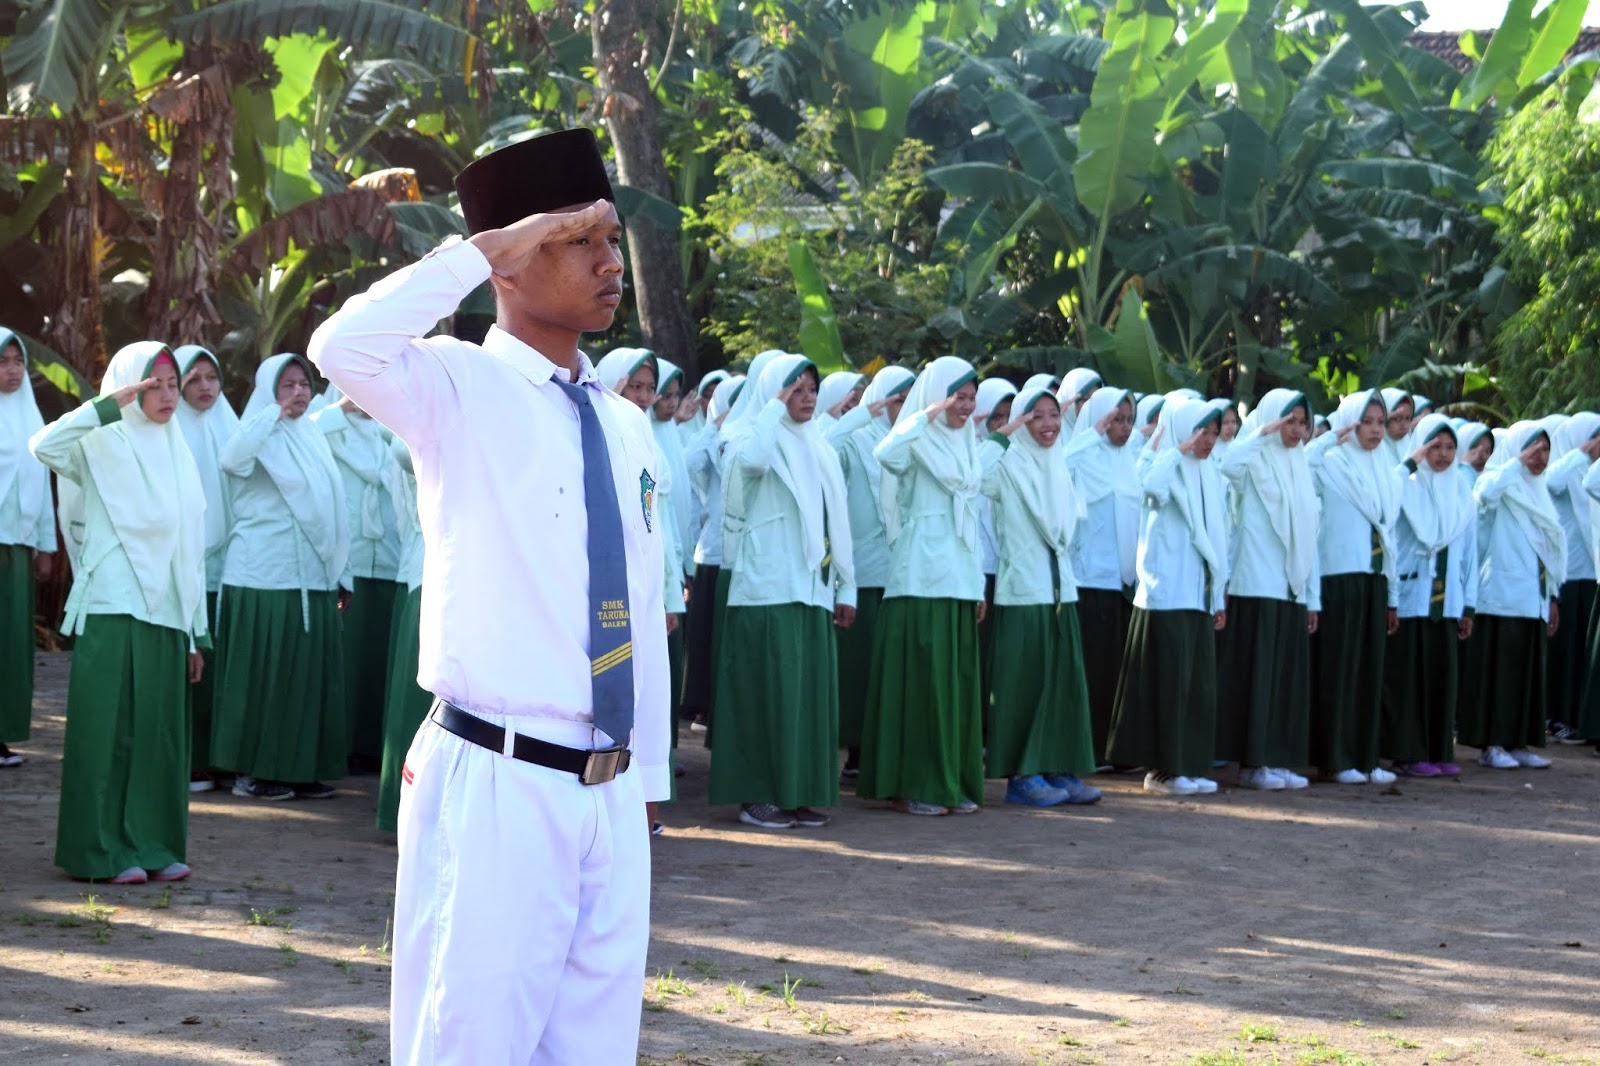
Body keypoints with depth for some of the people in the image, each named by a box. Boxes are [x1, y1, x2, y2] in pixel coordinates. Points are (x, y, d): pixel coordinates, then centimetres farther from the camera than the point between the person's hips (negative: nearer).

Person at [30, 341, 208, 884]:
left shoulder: (178, 454, 16)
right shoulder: (102, 446, 0)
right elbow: (44, 445, -23)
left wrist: (197, 632, 15)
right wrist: (112, 403, -22)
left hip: (167, 613, 5)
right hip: (111, 609, -5)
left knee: (161, 731, 5)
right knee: (107, 729, -4)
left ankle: (154, 845, 11)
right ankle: (105, 851, 1)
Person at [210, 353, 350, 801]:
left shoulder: (313, 437, 16)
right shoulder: (261, 434, -4)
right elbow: (229, 458, -28)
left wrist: (340, 573, 19)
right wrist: (277, 413, -25)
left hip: (312, 578, 7)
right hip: (265, 576, -7)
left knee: (308, 675, 7)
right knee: (265, 674, -3)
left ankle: (300, 769, 13)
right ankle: (253, 772, 3)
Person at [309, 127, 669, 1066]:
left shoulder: (627, 425, 12)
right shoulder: (460, 389, -6)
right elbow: (343, 350, -29)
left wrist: (650, 775, 16)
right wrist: (487, 245, -23)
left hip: (614, 792, 6)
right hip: (496, 785, -6)